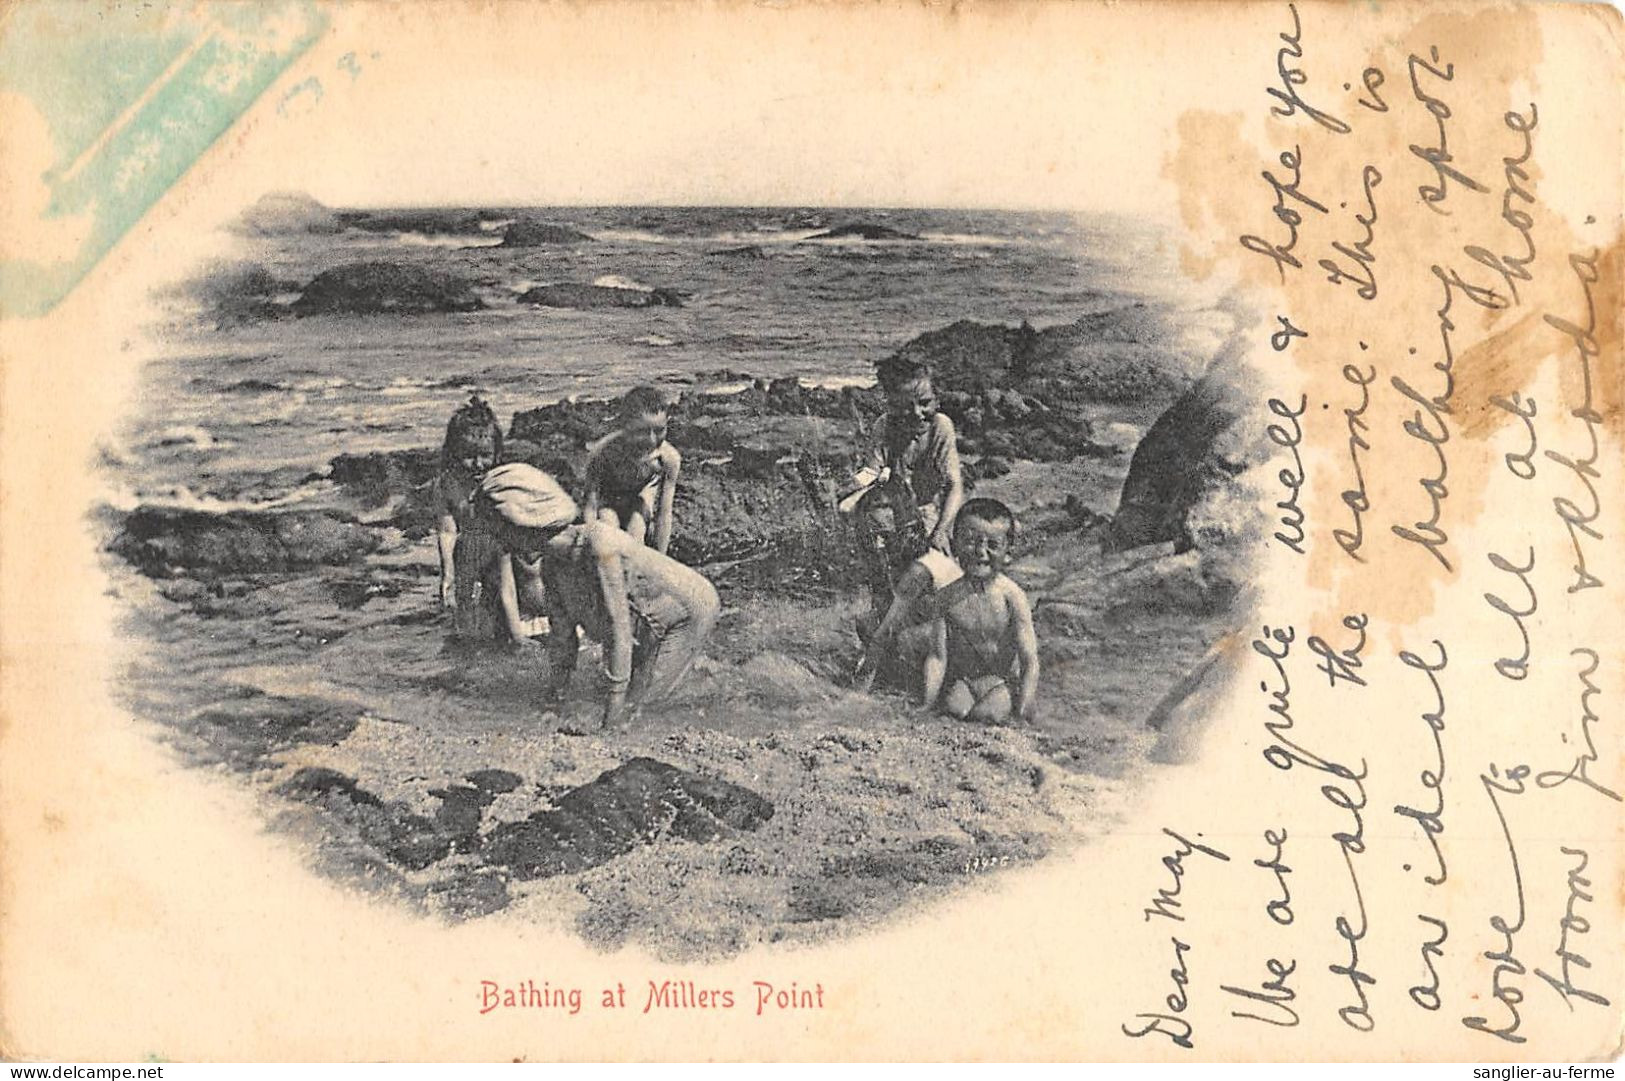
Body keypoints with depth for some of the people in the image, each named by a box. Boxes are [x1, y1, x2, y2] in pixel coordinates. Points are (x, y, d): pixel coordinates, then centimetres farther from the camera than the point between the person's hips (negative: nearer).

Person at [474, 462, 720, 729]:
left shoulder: (598, 545, -34)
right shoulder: (552, 564, -8)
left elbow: (617, 630, -32)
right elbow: (561, 632, 5)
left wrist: (613, 710, -29)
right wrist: (553, 693, 10)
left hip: (689, 612, -8)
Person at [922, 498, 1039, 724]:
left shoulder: (1011, 596, -15)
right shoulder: (948, 597, -7)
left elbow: (1030, 663, -16)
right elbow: (937, 658, -5)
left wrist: (1022, 714, -24)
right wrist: (927, 705, -16)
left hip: (1003, 682, -2)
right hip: (960, 680, 2)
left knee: (989, 714, -26)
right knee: (954, 709, -25)